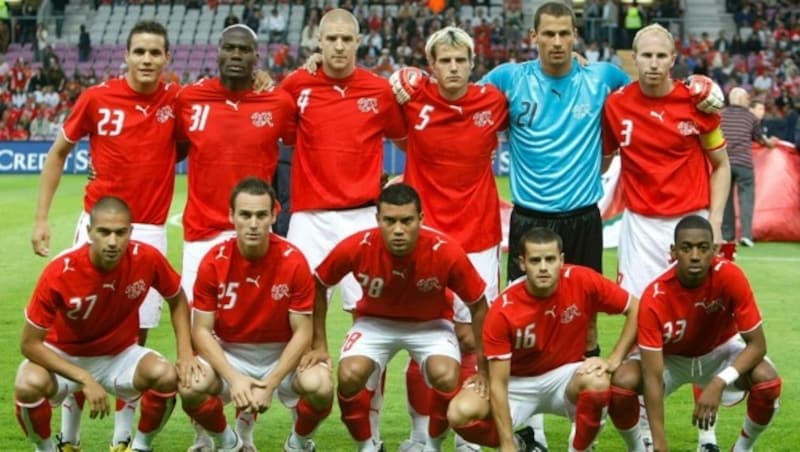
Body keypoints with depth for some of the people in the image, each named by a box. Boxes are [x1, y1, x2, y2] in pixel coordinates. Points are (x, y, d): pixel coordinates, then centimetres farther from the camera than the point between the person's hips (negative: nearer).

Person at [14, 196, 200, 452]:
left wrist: (185, 353, -12)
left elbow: (177, 300, 1)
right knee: (29, 385, -34)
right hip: (63, 357, -2)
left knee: (167, 376, -28)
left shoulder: (147, 259, -21)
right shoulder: (59, 273, -28)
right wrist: (85, 379, -29)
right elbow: (30, 344, -21)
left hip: (119, 355, 2)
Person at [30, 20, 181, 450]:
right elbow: (57, 153, 7)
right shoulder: (96, 98, -4)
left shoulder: (177, 100, -4)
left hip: (149, 232, 0)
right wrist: (41, 217, 3)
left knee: (136, 333, 3)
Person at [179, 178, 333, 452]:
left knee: (320, 386, -31)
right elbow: (202, 330, -10)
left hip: (281, 355, -1)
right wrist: (233, 378, -25)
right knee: (191, 386, -29)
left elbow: (302, 332, -13)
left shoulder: (293, 262, -16)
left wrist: (270, 384, -23)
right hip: (228, 355, 1)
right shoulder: (214, 262, -14)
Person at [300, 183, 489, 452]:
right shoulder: (356, 248, -29)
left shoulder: (447, 253, -31)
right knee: (349, 376, -26)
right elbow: (318, 285, -7)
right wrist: (319, 345, -6)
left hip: (430, 324, -1)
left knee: (447, 377, -29)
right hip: (375, 321, 1)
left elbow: (478, 306, -13)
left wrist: (483, 369, -10)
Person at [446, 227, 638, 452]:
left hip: (564, 377, 0)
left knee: (597, 382, -35)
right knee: (460, 412, -26)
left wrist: (613, 361, -17)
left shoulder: (582, 281, -20)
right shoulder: (502, 311, -23)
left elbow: (635, 310, -6)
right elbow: (498, 384, -22)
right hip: (519, 383, 0)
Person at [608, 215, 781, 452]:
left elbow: (757, 344, -25)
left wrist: (719, 383, -41)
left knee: (768, 381, -28)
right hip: (669, 358, -1)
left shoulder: (730, 277, -31)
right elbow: (652, 378, -34)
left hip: (719, 351, 1)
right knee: (620, 383, -30)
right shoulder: (654, 299, -34)